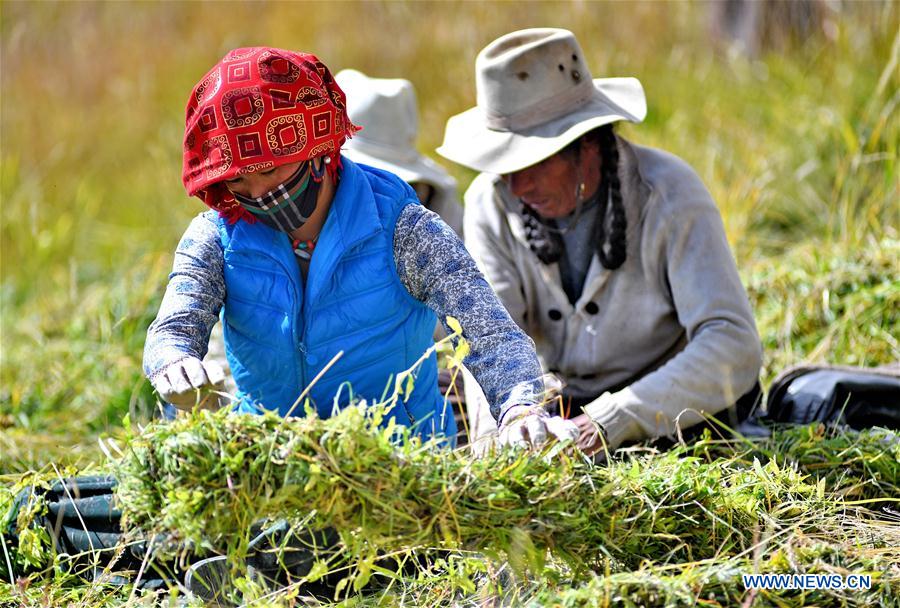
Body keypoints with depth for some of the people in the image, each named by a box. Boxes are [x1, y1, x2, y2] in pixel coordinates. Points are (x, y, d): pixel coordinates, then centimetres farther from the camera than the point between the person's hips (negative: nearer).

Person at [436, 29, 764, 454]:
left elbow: (732, 346, -28)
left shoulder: (670, 198, -19)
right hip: (557, 411, 4)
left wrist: (613, 421, -39)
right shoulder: (491, 202, -7)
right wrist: (500, 427, -36)